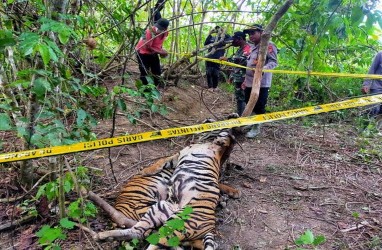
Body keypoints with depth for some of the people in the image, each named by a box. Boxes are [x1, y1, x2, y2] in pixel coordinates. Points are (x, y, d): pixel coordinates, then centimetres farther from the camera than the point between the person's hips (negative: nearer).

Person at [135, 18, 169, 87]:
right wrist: (160, 52, -25)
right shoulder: (150, 31, -31)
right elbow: (147, 47, -27)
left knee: (157, 72, 11)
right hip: (143, 52, -7)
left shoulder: (165, 32, -11)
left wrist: (161, 50, -4)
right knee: (144, 73, -3)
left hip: (153, 53, 7)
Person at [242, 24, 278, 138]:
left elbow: (273, 62, -17)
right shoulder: (253, 48, 23)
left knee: (259, 107, -3)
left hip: (261, 83, -9)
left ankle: (256, 128, 8)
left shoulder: (268, 45, -7)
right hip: (250, 83, 9)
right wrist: (246, 80, 25)